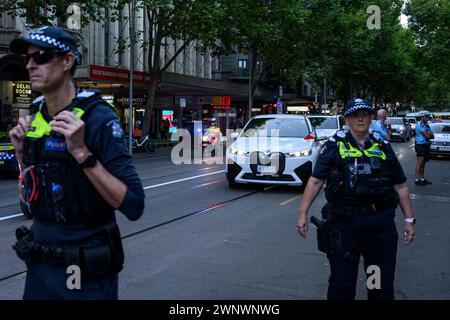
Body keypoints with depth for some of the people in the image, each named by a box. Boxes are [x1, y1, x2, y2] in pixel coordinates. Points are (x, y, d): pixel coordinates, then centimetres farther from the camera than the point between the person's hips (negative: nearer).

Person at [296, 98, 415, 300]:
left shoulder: (383, 148, 10)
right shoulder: (334, 146, 1)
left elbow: (401, 186, 13)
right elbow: (315, 181, -2)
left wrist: (409, 219, 11)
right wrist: (303, 214, -8)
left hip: (381, 224, 3)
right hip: (343, 224, -3)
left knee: (383, 284, 12)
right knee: (342, 283, 7)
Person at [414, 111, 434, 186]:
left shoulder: (426, 125, 15)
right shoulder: (419, 125, -13)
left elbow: (432, 136, 11)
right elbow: (427, 135, -20)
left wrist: (429, 135, -9)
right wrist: (430, 134, 0)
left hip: (426, 145, 9)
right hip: (421, 145, -9)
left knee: (423, 163, 11)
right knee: (419, 163, -8)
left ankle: (422, 178, 17)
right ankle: (417, 180, -6)